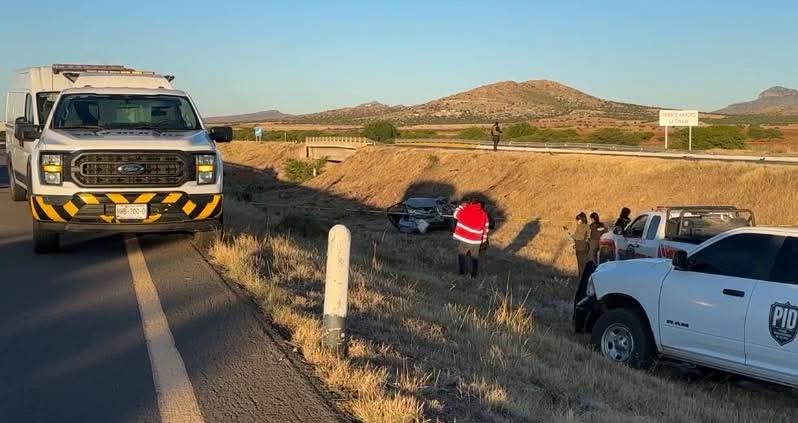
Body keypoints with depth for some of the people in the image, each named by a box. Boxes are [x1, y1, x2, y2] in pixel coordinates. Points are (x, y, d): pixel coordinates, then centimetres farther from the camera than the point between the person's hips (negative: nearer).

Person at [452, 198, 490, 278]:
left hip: (463, 238, -1)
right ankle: (474, 274, 23)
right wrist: (484, 240, 14)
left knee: (461, 255, 21)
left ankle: (461, 271, 24)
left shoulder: (465, 209, -11)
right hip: (476, 241, 1)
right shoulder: (484, 215, -3)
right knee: (475, 257, 20)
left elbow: (456, 215, 6)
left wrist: (463, 205, 11)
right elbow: (485, 229, 3)